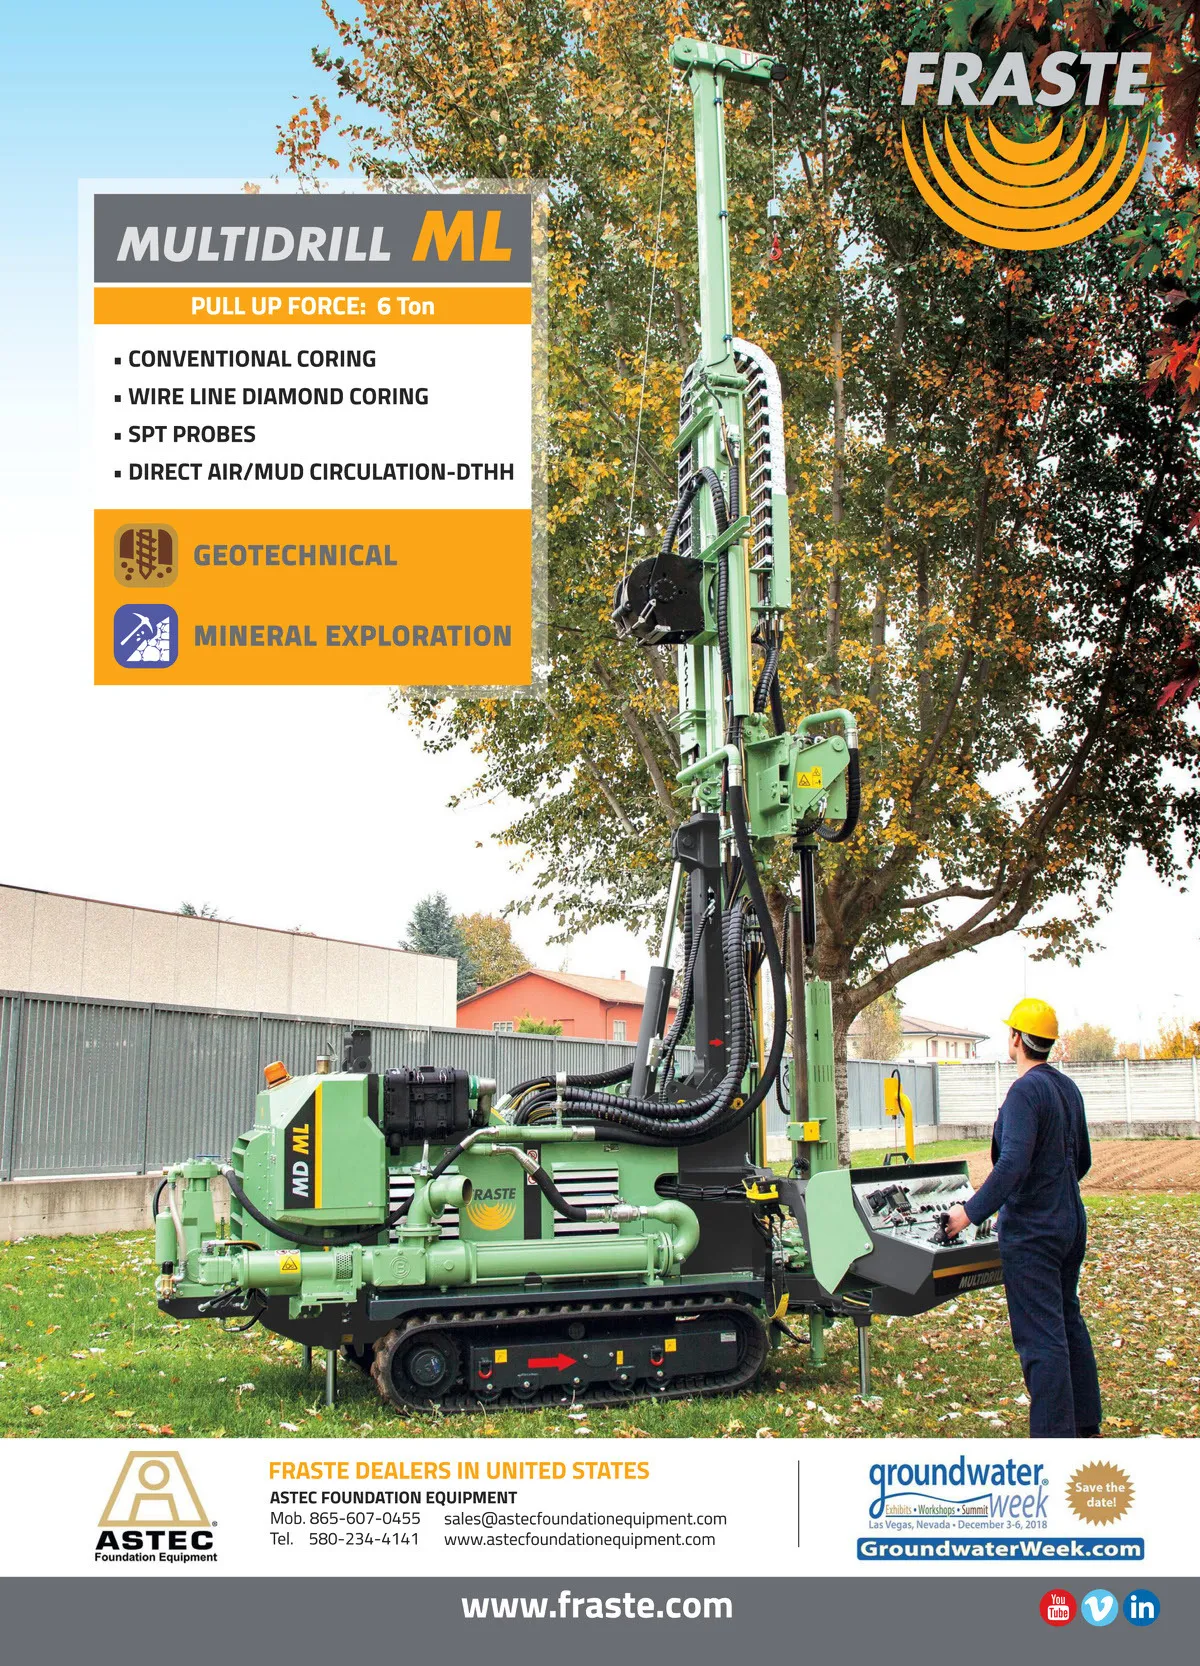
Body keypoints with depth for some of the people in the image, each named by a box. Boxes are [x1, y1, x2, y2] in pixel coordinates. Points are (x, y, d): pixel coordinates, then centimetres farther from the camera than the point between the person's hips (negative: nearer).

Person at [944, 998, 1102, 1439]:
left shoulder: (1025, 1091, -18)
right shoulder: (1068, 1088, 9)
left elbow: (1013, 1164, -28)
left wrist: (972, 1211, -23)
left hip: (1031, 1233, -9)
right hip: (1070, 1226, 9)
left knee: (1041, 1337, -6)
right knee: (1069, 1323, 20)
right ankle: (1085, 1425, 29)